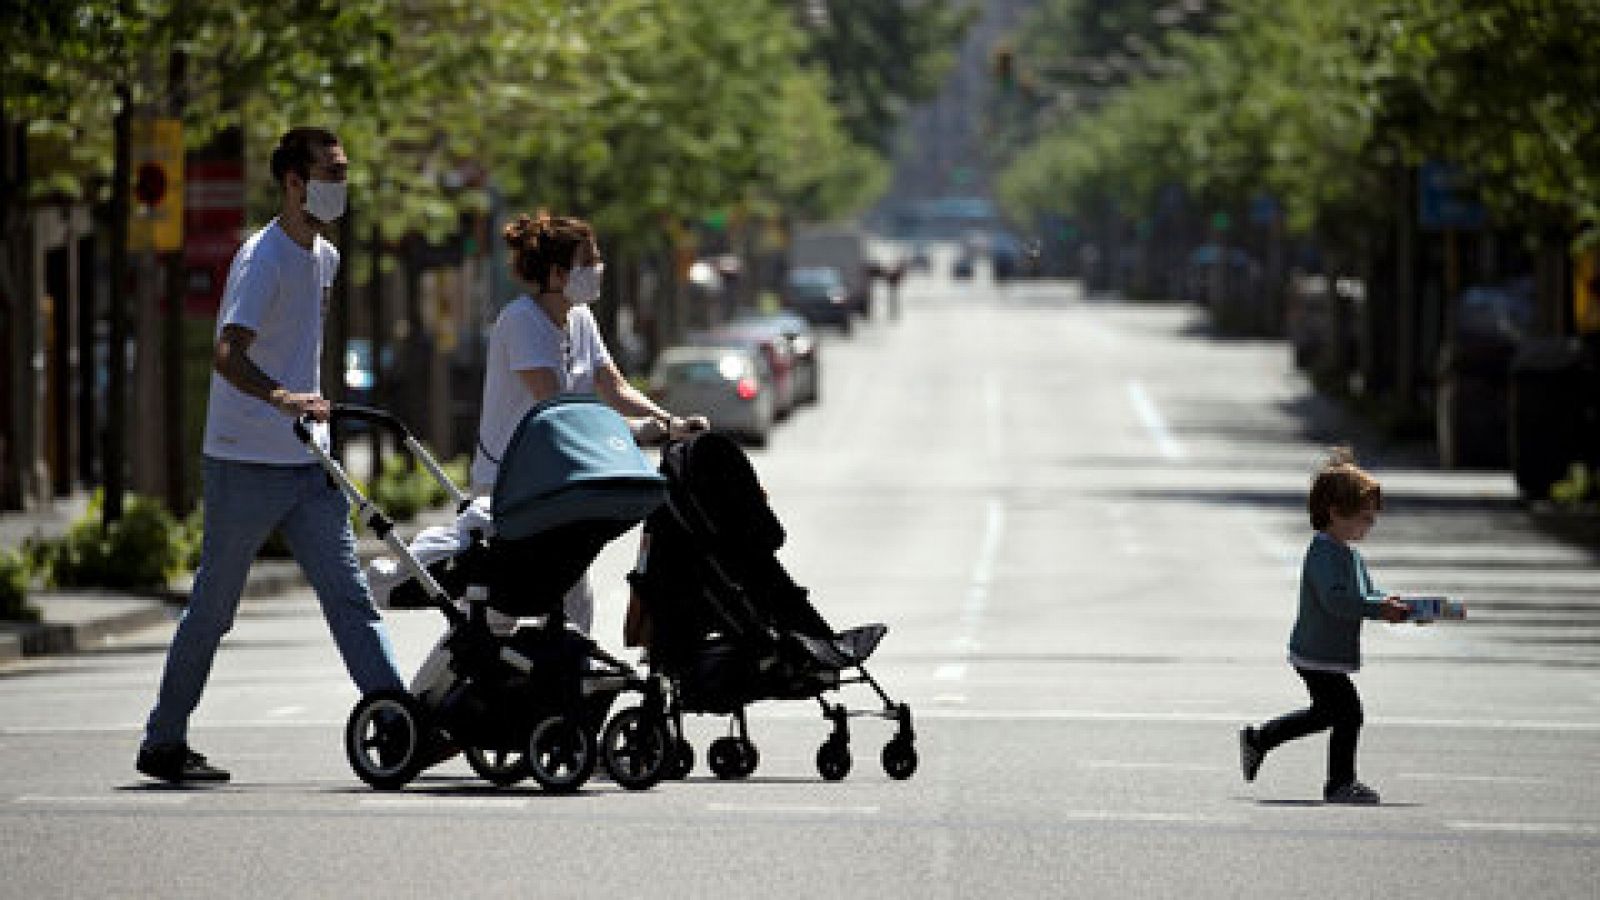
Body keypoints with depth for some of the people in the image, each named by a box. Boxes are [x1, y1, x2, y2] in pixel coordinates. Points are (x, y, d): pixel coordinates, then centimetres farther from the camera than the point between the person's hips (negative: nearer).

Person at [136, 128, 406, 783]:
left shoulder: (326, 259, 12)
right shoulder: (263, 258, -15)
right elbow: (227, 355, -28)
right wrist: (281, 398, -43)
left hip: (308, 462, 7)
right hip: (244, 461, -7)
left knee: (349, 594, -2)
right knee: (212, 609, 2)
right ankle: (162, 745, 14)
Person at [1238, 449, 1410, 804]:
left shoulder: (1349, 553, 13)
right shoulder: (1324, 553, -20)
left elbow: (1364, 593, 18)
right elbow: (1335, 600, -32)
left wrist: (1387, 603, -3)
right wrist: (1380, 608, -35)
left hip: (1324, 656, 11)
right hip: (1319, 657, -11)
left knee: (1325, 713, 24)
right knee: (1348, 714, -8)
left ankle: (1258, 739, 36)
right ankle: (1340, 784, 2)